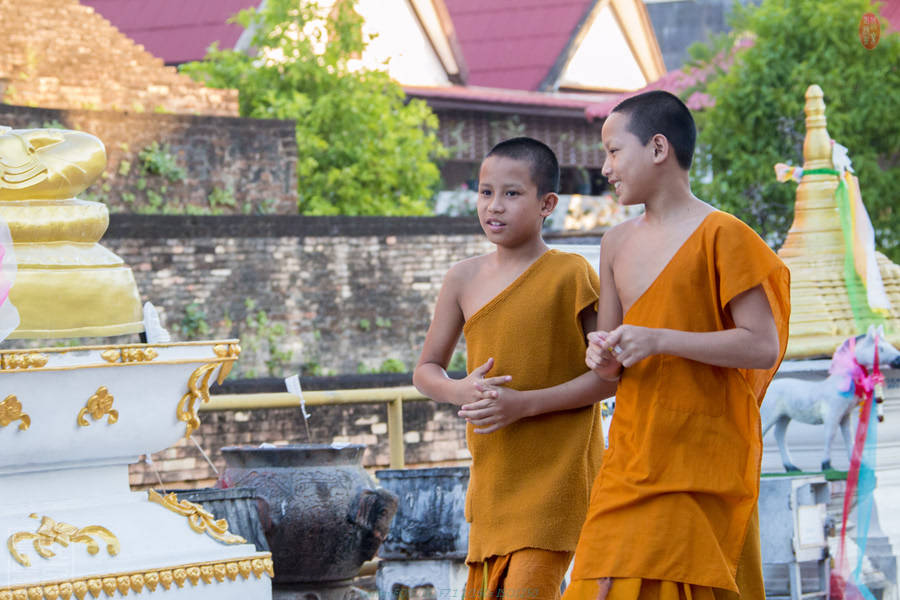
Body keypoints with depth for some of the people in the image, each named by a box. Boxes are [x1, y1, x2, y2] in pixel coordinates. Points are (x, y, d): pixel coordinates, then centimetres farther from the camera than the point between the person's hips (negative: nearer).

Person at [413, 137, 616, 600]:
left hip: (556, 473, -6)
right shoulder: (464, 279, 7)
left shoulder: (570, 275, -8)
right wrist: (460, 392, -9)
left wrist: (524, 403, -18)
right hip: (490, 476, 6)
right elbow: (426, 371, 14)